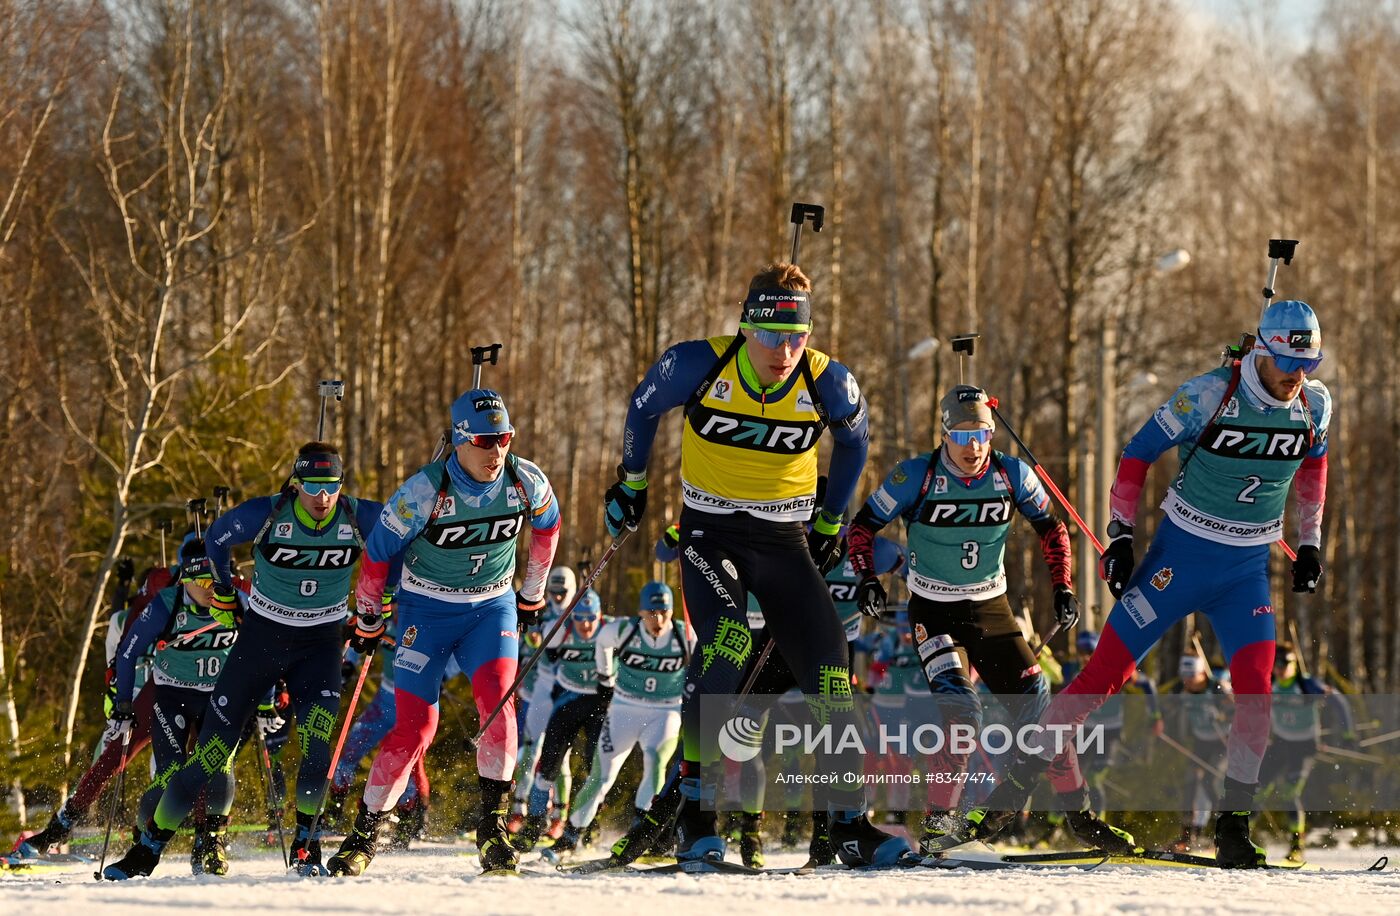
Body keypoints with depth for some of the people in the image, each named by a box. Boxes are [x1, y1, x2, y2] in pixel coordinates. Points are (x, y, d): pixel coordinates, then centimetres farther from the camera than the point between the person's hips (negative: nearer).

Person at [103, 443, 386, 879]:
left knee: (316, 740, -26)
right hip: (262, 634, 0)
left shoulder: (358, 518, -15)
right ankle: (148, 848, 10)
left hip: (320, 642, 1)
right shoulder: (265, 515, -18)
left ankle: (306, 842, -7)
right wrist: (223, 593, 12)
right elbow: (217, 538, 2)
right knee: (213, 748, -2)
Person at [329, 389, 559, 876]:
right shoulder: (424, 492, -22)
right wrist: (368, 622, 2)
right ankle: (364, 833, 6)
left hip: (492, 608, 2)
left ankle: (492, 824, -13)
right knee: (415, 727, -9)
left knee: (498, 701, -23)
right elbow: (377, 552, -8)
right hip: (427, 611, -2)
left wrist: (532, 594, 19)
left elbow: (546, 526, 11)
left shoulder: (526, 482, -13)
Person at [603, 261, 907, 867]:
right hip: (711, 531, -3)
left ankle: (849, 824, 4)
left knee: (829, 668, -6)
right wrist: (631, 482, 16)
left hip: (785, 538, 3)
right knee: (726, 642, -28)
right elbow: (644, 407, 5)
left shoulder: (828, 383, -12)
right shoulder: (700, 366, -16)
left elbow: (853, 441, 11)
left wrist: (831, 522, 17)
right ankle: (691, 809, -22)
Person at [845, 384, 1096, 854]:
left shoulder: (1012, 475, -6)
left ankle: (1077, 812, 12)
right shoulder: (916, 476, -14)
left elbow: (1051, 529, 10)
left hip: (992, 608, 3)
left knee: (1037, 706, -1)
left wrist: (1063, 586, 1)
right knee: (962, 709, -22)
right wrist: (867, 577, -18)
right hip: (934, 612, -3)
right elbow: (863, 525, -4)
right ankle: (939, 818, -14)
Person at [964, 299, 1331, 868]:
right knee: (1108, 670, -4)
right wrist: (1120, 537, -12)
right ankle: (1022, 779, 7)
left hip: (1247, 570, 3)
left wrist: (1309, 542, 15)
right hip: (1180, 556, -3)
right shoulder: (1210, 395, -18)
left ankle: (1233, 824, -3)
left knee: (1255, 689, -13)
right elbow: (1139, 452, -9)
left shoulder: (1315, 405, -4)